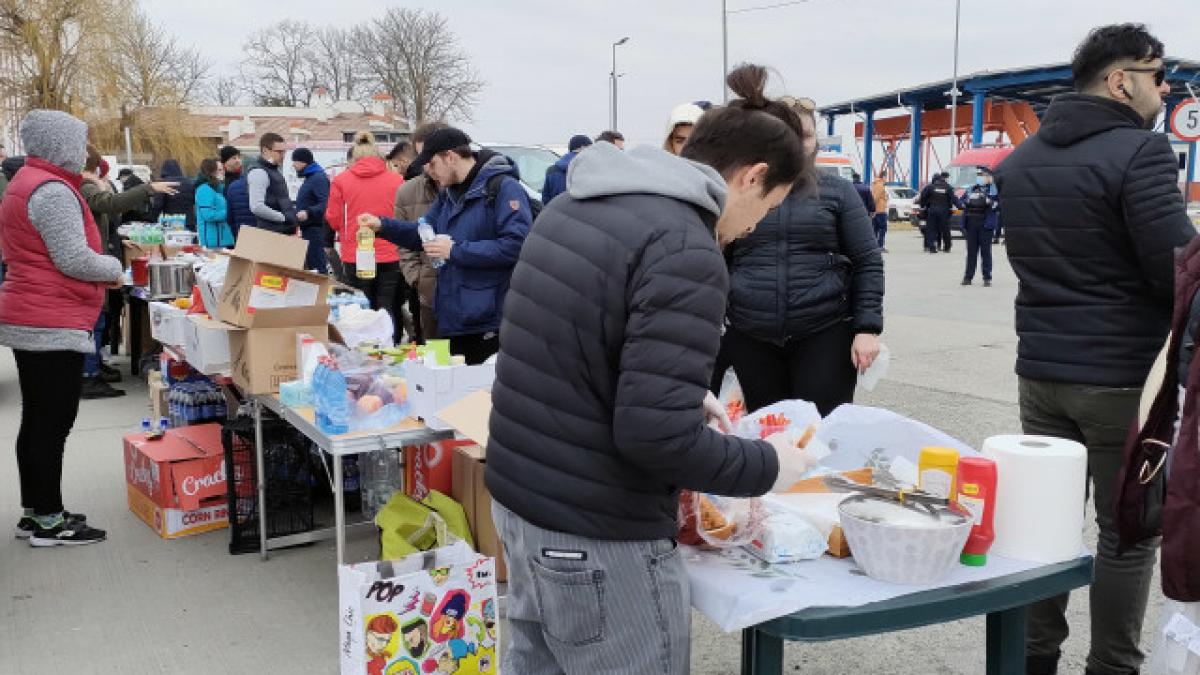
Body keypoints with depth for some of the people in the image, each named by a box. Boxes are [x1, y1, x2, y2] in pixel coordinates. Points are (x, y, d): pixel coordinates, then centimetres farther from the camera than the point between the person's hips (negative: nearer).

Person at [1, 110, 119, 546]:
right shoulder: (53, 190, -16)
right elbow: (75, 261, -20)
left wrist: (100, 268, 11)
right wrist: (114, 269, -2)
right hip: (53, 325, -10)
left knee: (37, 420, 15)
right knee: (54, 424, -3)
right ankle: (49, 521, 4)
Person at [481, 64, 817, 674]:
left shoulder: (575, 205, 8)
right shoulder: (685, 248, -20)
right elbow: (658, 435, -26)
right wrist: (767, 465, -10)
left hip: (518, 497, 9)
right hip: (598, 535, -8)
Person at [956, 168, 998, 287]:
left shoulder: (993, 190, 1)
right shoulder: (970, 190, 15)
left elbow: (999, 205, -7)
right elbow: (961, 203, 16)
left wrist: (990, 203, -24)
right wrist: (954, 200, -4)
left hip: (985, 225, -4)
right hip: (971, 225, 4)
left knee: (985, 251, 0)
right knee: (971, 251, 8)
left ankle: (987, 277, 5)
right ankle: (968, 276, 12)